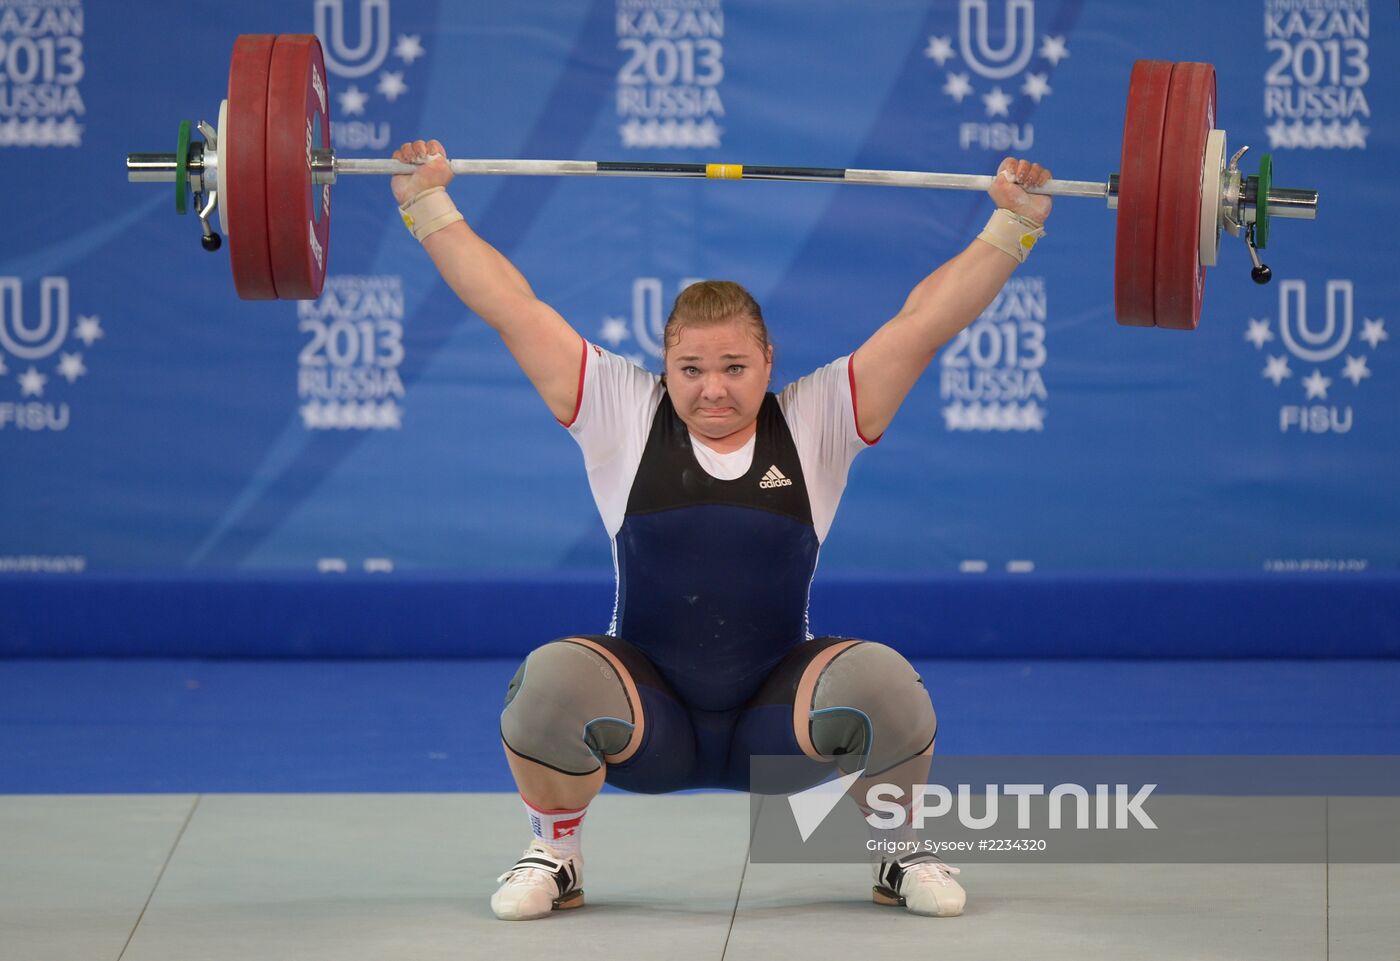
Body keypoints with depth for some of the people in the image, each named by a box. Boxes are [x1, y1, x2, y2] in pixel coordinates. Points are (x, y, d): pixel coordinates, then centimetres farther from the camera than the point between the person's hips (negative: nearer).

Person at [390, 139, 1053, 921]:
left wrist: (1013, 224, -5)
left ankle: (903, 851, 3)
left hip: (775, 727, 1)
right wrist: (429, 205, 0)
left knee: (885, 686, -28)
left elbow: (926, 320, -2)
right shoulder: (622, 418, -1)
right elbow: (510, 306, 0)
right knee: (550, 683, -32)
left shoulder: (815, 426, 0)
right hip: (645, 722, -1)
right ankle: (555, 856, -2)